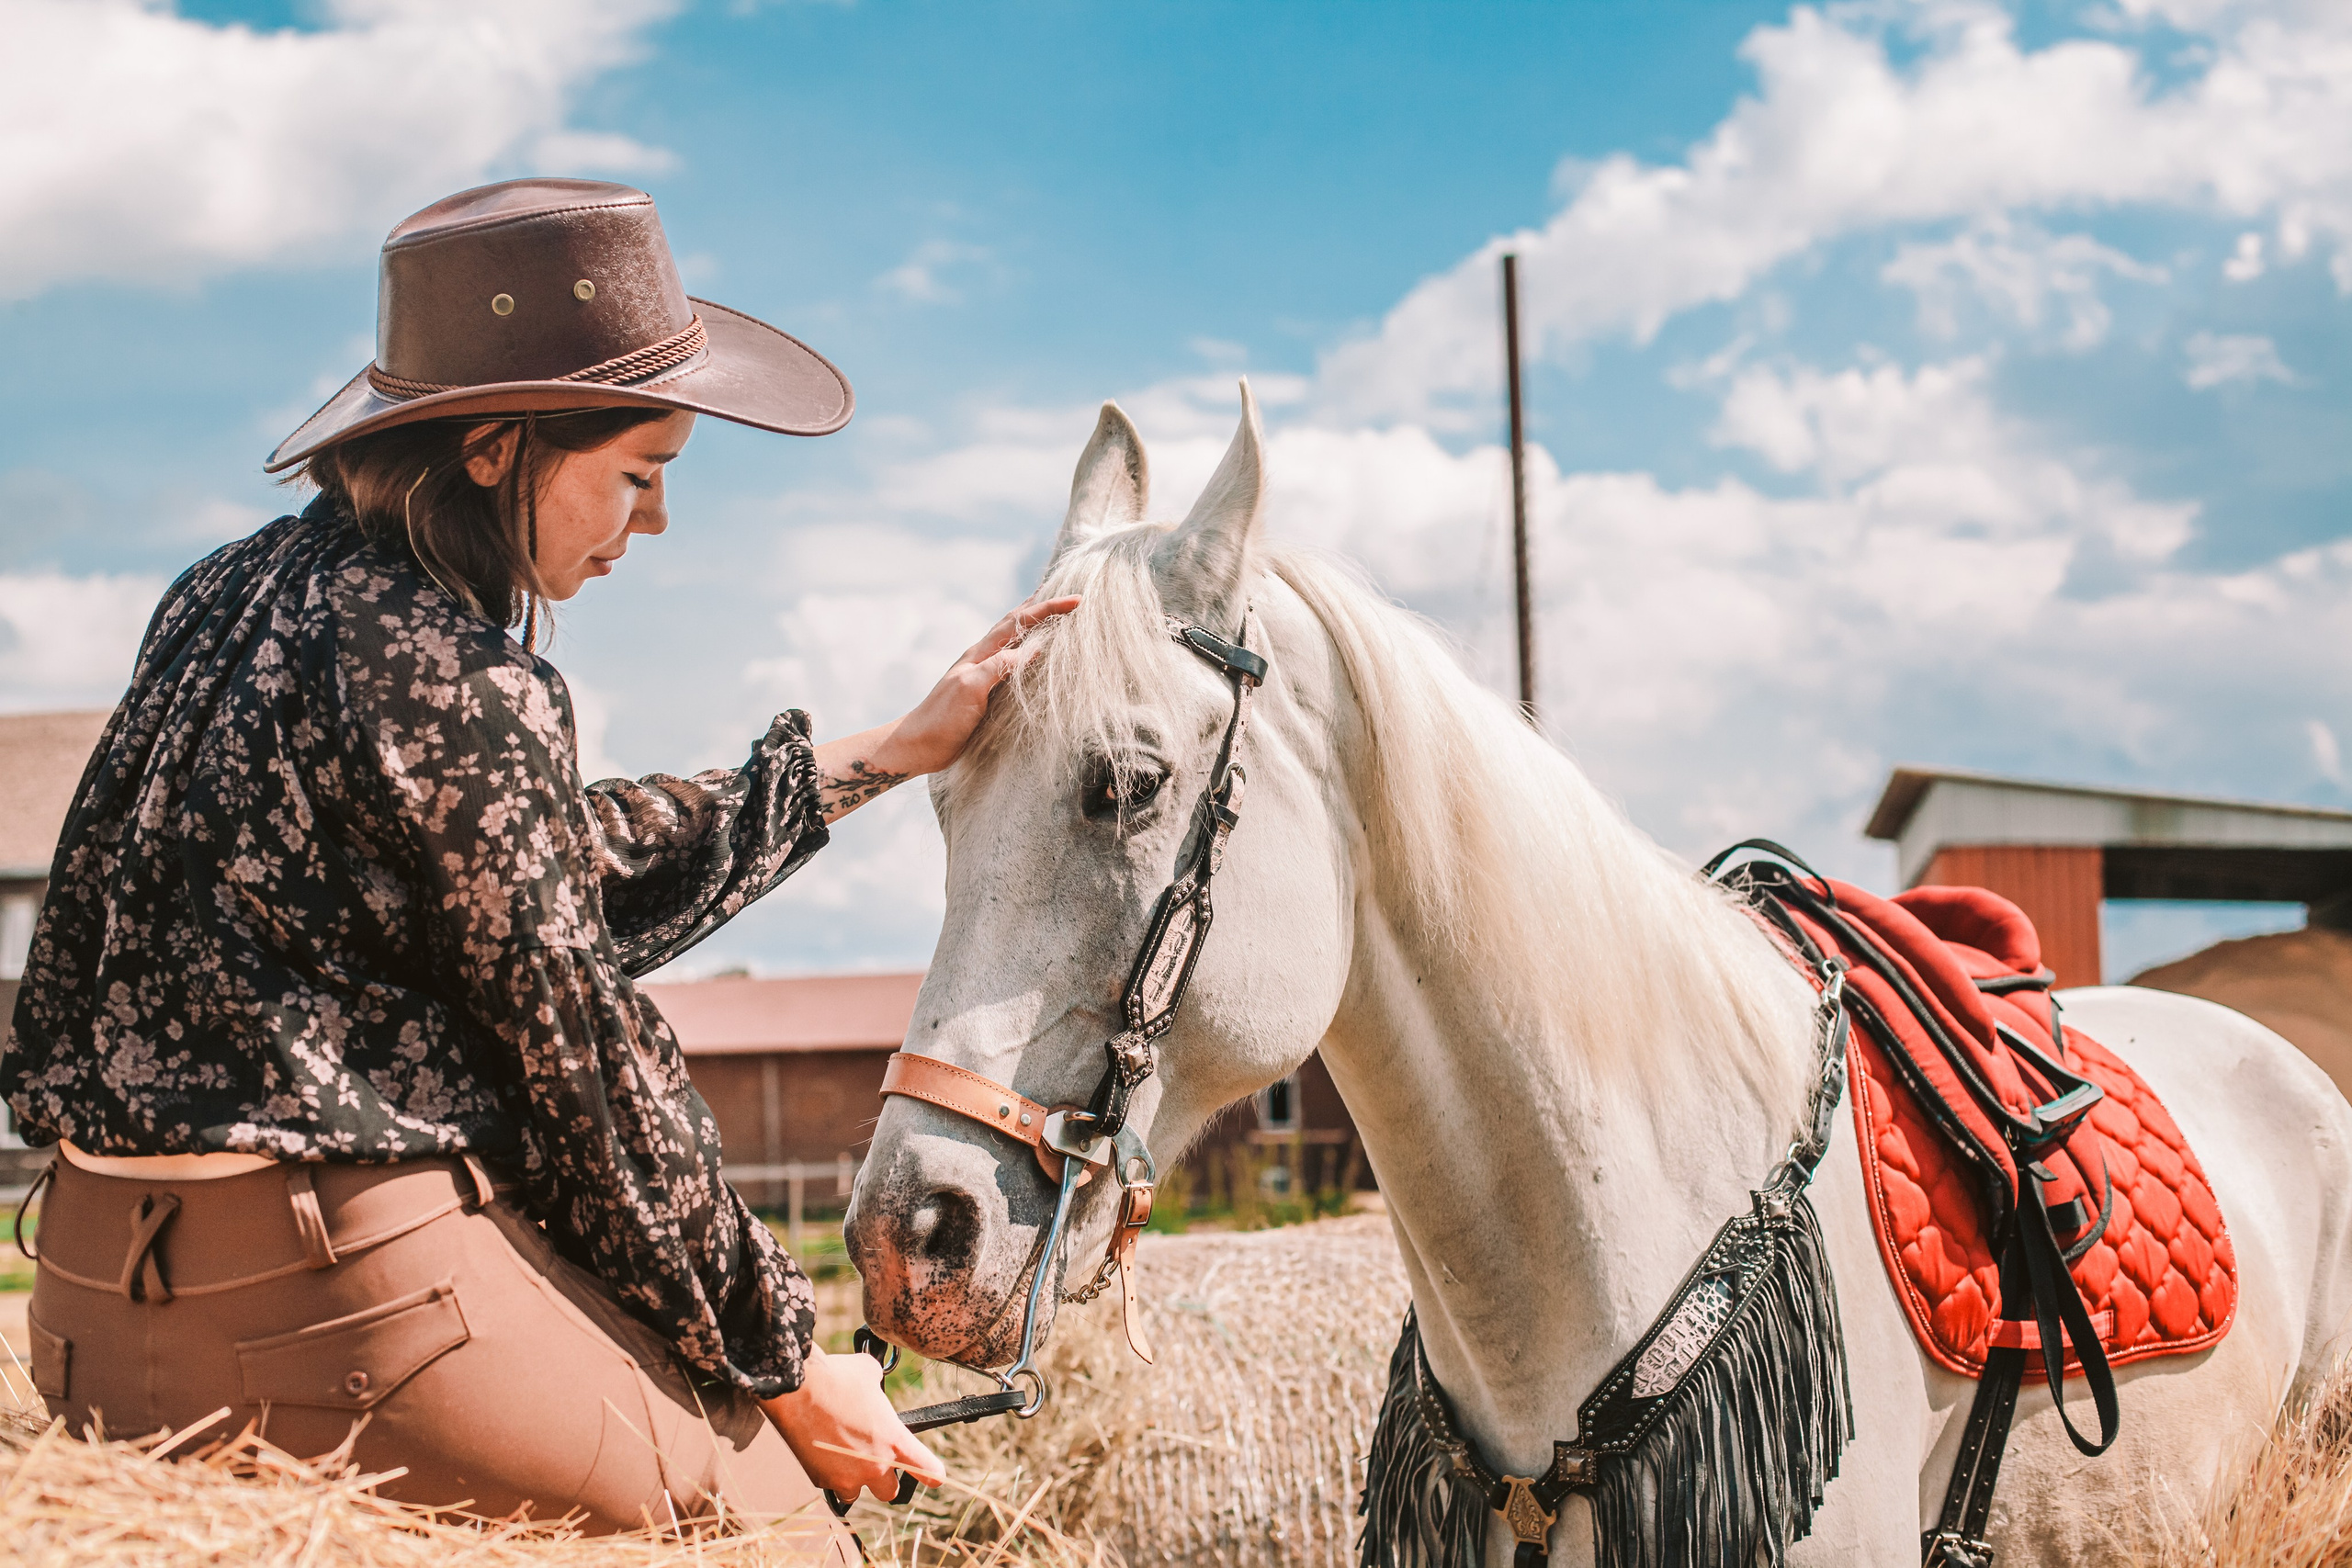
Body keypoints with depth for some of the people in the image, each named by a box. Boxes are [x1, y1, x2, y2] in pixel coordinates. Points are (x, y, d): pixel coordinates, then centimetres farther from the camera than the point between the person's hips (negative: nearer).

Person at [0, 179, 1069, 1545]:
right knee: (781, 1509, 4)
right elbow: (583, 1062, -11)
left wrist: (884, 757, 24)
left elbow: (583, 870, 19)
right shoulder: (455, 681, -17)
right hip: (343, 1300, -9)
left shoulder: (246, 589, 12)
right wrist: (782, 1363, 1)